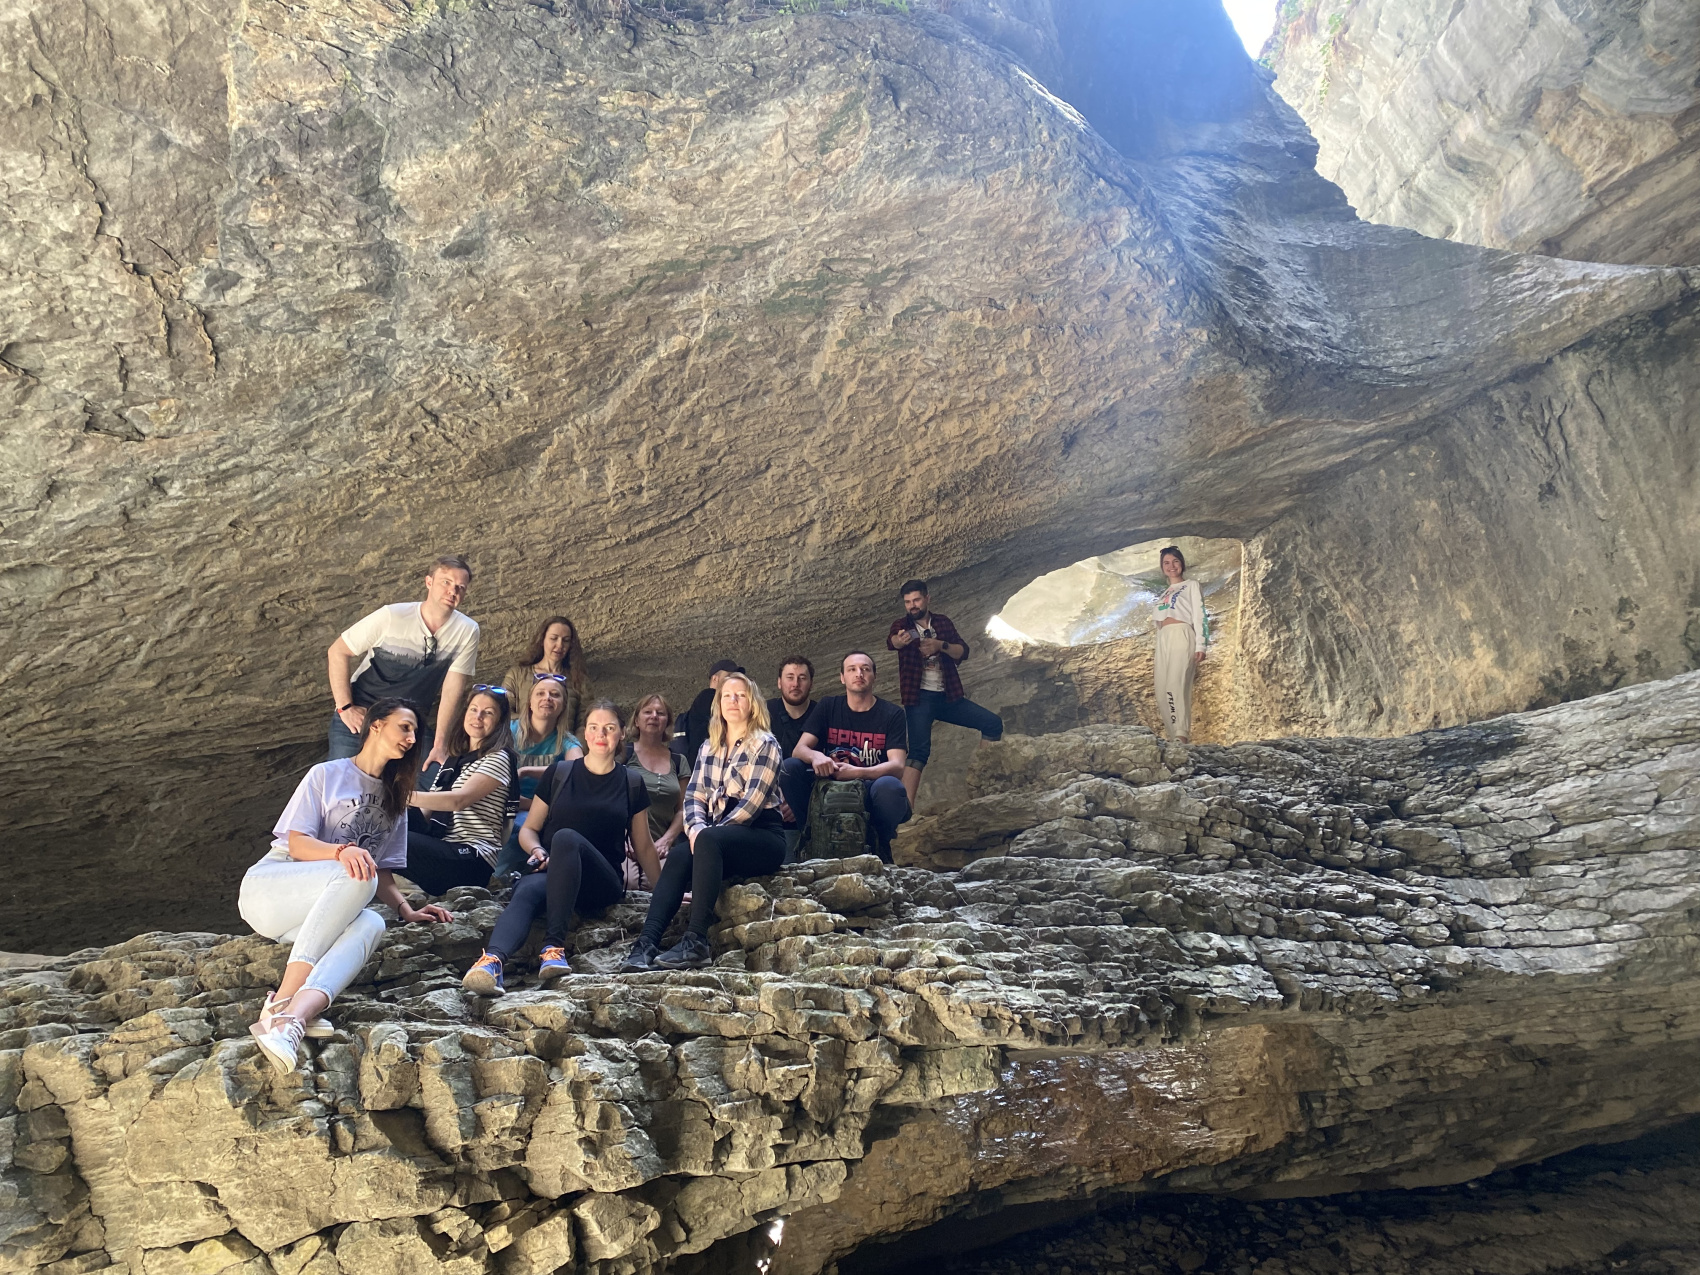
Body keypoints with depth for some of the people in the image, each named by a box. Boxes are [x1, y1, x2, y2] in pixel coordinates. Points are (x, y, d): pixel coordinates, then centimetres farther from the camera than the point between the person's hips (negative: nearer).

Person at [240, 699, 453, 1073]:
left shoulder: (394, 799, 22)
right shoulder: (327, 775, 4)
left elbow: (383, 873, 17)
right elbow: (297, 843, -8)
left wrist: (406, 909, -2)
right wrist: (343, 851, -28)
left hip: (320, 912, 4)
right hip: (268, 888, -4)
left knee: (371, 923, -33)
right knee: (357, 879, -36)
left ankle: (293, 1015, -56)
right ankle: (283, 1002, -44)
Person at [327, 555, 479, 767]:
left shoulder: (467, 632, -12)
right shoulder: (391, 617, -16)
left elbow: (452, 692, -11)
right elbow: (337, 652, -7)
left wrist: (440, 746, -17)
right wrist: (345, 707, -11)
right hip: (358, 718, -1)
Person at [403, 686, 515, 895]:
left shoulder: (498, 758, 1)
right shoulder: (452, 762, 25)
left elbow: (460, 800, -15)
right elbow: (429, 812, 14)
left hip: (475, 859, -8)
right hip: (442, 850, 8)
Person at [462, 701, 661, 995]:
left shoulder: (631, 782, 11)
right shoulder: (560, 773, 11)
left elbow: (643, 846, 17)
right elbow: (528, 829, 14)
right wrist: (536, 850, -7)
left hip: (603, 884, -1)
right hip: (551, 873, 1)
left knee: (566, 837, -35)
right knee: (528, 890, -37)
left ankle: (554, 947, -43)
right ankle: (493, 960, -64)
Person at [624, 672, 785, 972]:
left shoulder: (764, 744, -1)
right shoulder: (709, 747, 18)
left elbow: (752, 802, -12)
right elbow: (694, 794, 9)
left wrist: (706, 833, -17)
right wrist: (695, 827, -13)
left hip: (762, 835, -5)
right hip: (719, 838, 5)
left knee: (709, 841, -36)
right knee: (679, 855, -28)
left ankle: (696, 942, -42)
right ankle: (647, 942, -41)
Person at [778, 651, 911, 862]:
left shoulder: (892, 714, 1)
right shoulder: (828, 707, 8)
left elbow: (897, 765, -11)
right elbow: (799, 749, -3)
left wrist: (857, 772, -30)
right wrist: (815, 756, -29)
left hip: (870, 792, -2)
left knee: (890, 786, -36)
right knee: (789, 767, -21)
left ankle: (880, 843, -9)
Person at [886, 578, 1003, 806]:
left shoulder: (943, 622, 9)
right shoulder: (902, 625, 0)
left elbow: (963, 652, -1)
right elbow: (891, 641, -22)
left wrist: (941, 645, -21)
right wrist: (898, 640, -47)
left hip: (948, 696, 5)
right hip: (919, 698, -5)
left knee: (993, 723, 1)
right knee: (920, 749, -20)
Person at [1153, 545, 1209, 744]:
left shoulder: (1191, 585, 10)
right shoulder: (1163, 594, 27)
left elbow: (1199, 615, 0)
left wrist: (1201, 645, -11)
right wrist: (1158, 649, 17)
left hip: (1182, 637, -7)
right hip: (1163, 641, 7)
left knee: (1176, 687, -22)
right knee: (1162, 692, -3)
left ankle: (1182, 736, -30)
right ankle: (1175, 738, -2)